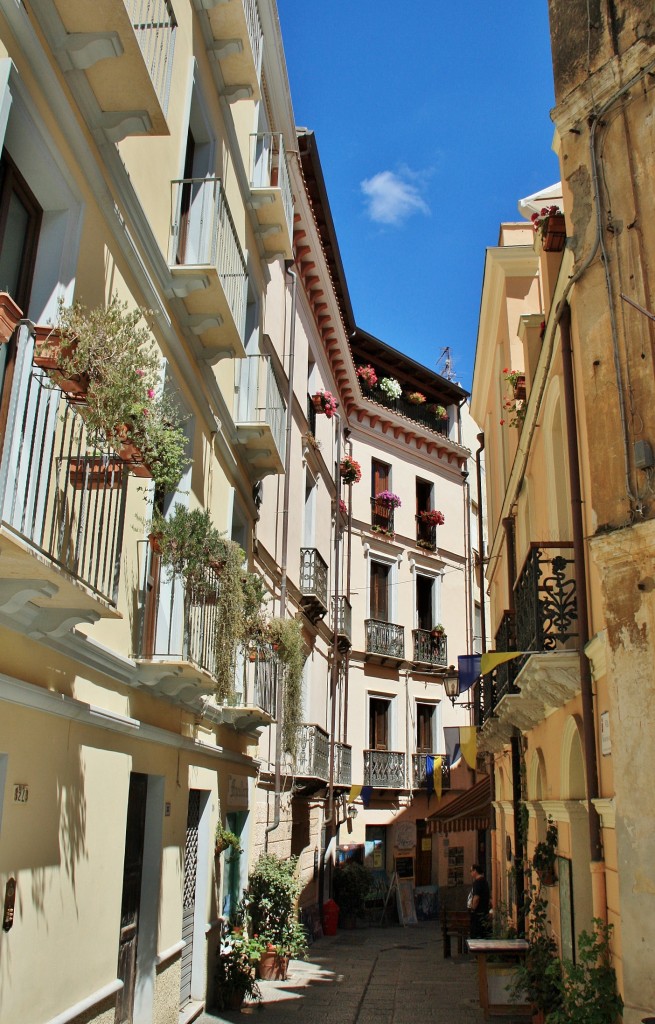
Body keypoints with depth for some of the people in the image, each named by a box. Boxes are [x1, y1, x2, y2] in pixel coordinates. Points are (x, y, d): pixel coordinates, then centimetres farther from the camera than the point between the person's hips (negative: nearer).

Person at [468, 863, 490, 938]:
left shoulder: (478, 882, -15)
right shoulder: (484, 881, 16)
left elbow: (476, 898, -22)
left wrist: (473, 909, -14)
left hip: (478, 913, -10)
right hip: (483, 912, 10)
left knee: (475, 936, -8)